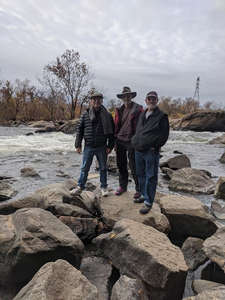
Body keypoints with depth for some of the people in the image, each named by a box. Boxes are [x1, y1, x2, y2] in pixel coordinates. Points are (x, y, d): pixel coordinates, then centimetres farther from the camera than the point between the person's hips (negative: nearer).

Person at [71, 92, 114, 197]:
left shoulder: (107, 115, 0)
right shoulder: (85, 115, 2)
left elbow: (111, 132, 2)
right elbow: (79, 130, 4)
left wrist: (110, 146, -3)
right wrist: (78, 145, 0)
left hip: (102, 147, 0)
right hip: (88, 147, 1)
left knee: (103, 168, 12)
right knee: (84, 168, 10)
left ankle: (104, 187, 27)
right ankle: (80, 186, 24)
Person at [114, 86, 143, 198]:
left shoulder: (138, 109, -6)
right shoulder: (119, 110, 11)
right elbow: (116, 126, 14)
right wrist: (115, 142, 12)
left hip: (131, 142, -6)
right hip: (120, 141, 6)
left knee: (133, 167, 0)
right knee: (121, 165, 14)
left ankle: (139, 189, 15)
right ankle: (123, 186, 30)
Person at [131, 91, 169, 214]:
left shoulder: (161, 116, -5)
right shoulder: (142, 114, 15)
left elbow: (164, 135, -8)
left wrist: (155, 146, -13)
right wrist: (136, 141, 11)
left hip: (151, 152, -7)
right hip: (138, 150, 7)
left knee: (150, 177, 0)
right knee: (141, 175, 17)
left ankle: (148, 202, 8)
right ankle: (144, 195, 33)